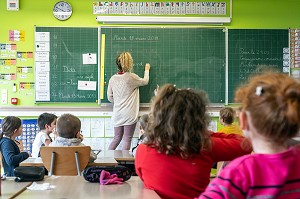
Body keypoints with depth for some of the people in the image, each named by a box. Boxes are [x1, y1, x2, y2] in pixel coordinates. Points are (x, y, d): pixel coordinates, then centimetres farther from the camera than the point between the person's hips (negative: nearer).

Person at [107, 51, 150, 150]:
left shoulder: (113, 79, 3)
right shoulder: (131, 77, -9)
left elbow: (110, 97, 8)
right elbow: (145, 81, 10)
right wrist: (147, 70, 27)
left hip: (117, 113, 5)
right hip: (129, 114, -5)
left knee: (117, 138, 15)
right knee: (127, 139, 1)